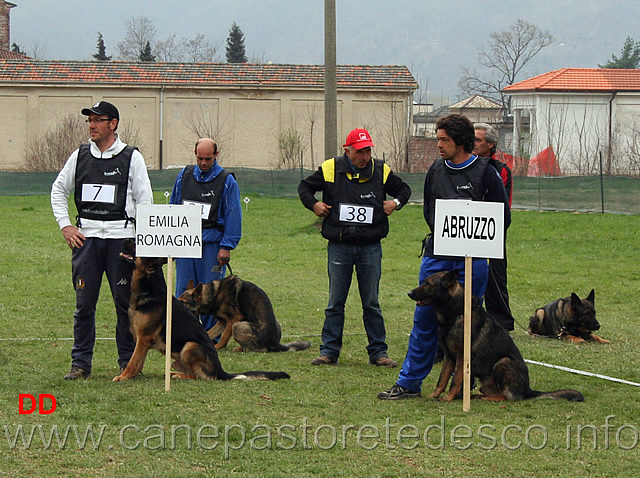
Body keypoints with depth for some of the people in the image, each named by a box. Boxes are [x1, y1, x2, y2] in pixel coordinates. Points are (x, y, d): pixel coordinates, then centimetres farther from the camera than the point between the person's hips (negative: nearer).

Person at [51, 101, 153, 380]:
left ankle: (129, 362, 9)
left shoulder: (131, 157, 2)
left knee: (125, 301, 1)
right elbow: (58, 190, 19)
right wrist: (65, 226, 7)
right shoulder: (80, 156, 10)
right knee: (84, 302, 2)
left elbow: (144, 199, 3)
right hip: (86, 237, 2)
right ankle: (81, 364, 8)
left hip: (121, 236, -2)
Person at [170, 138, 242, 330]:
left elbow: (233, 216, -2)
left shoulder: (226, 180, 0)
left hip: (212, 244, -3)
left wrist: (226, 246, -8)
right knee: (183, 291, 2)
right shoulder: (184, 175, 11)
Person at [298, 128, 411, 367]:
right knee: (335, 303, 4)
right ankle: (329, 351, 10)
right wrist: (313, 204, -2)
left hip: (370, 248, 1)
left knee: (371, 303, 5)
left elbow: (403, 189, 20)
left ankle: (378, 352, 11)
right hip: (339, 246, 0)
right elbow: (305, 186, 15)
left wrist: (396, 203, 1)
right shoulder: (331, 169, -1)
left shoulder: (381, 172, 3)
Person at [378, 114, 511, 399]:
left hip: (472, 260, -4)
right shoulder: (436, 170, 8)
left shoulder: (484, 172, -4)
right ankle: (409, 383, 10)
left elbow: (503, 217, -1)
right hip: (436, 256, 4)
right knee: (424, 320, 5)